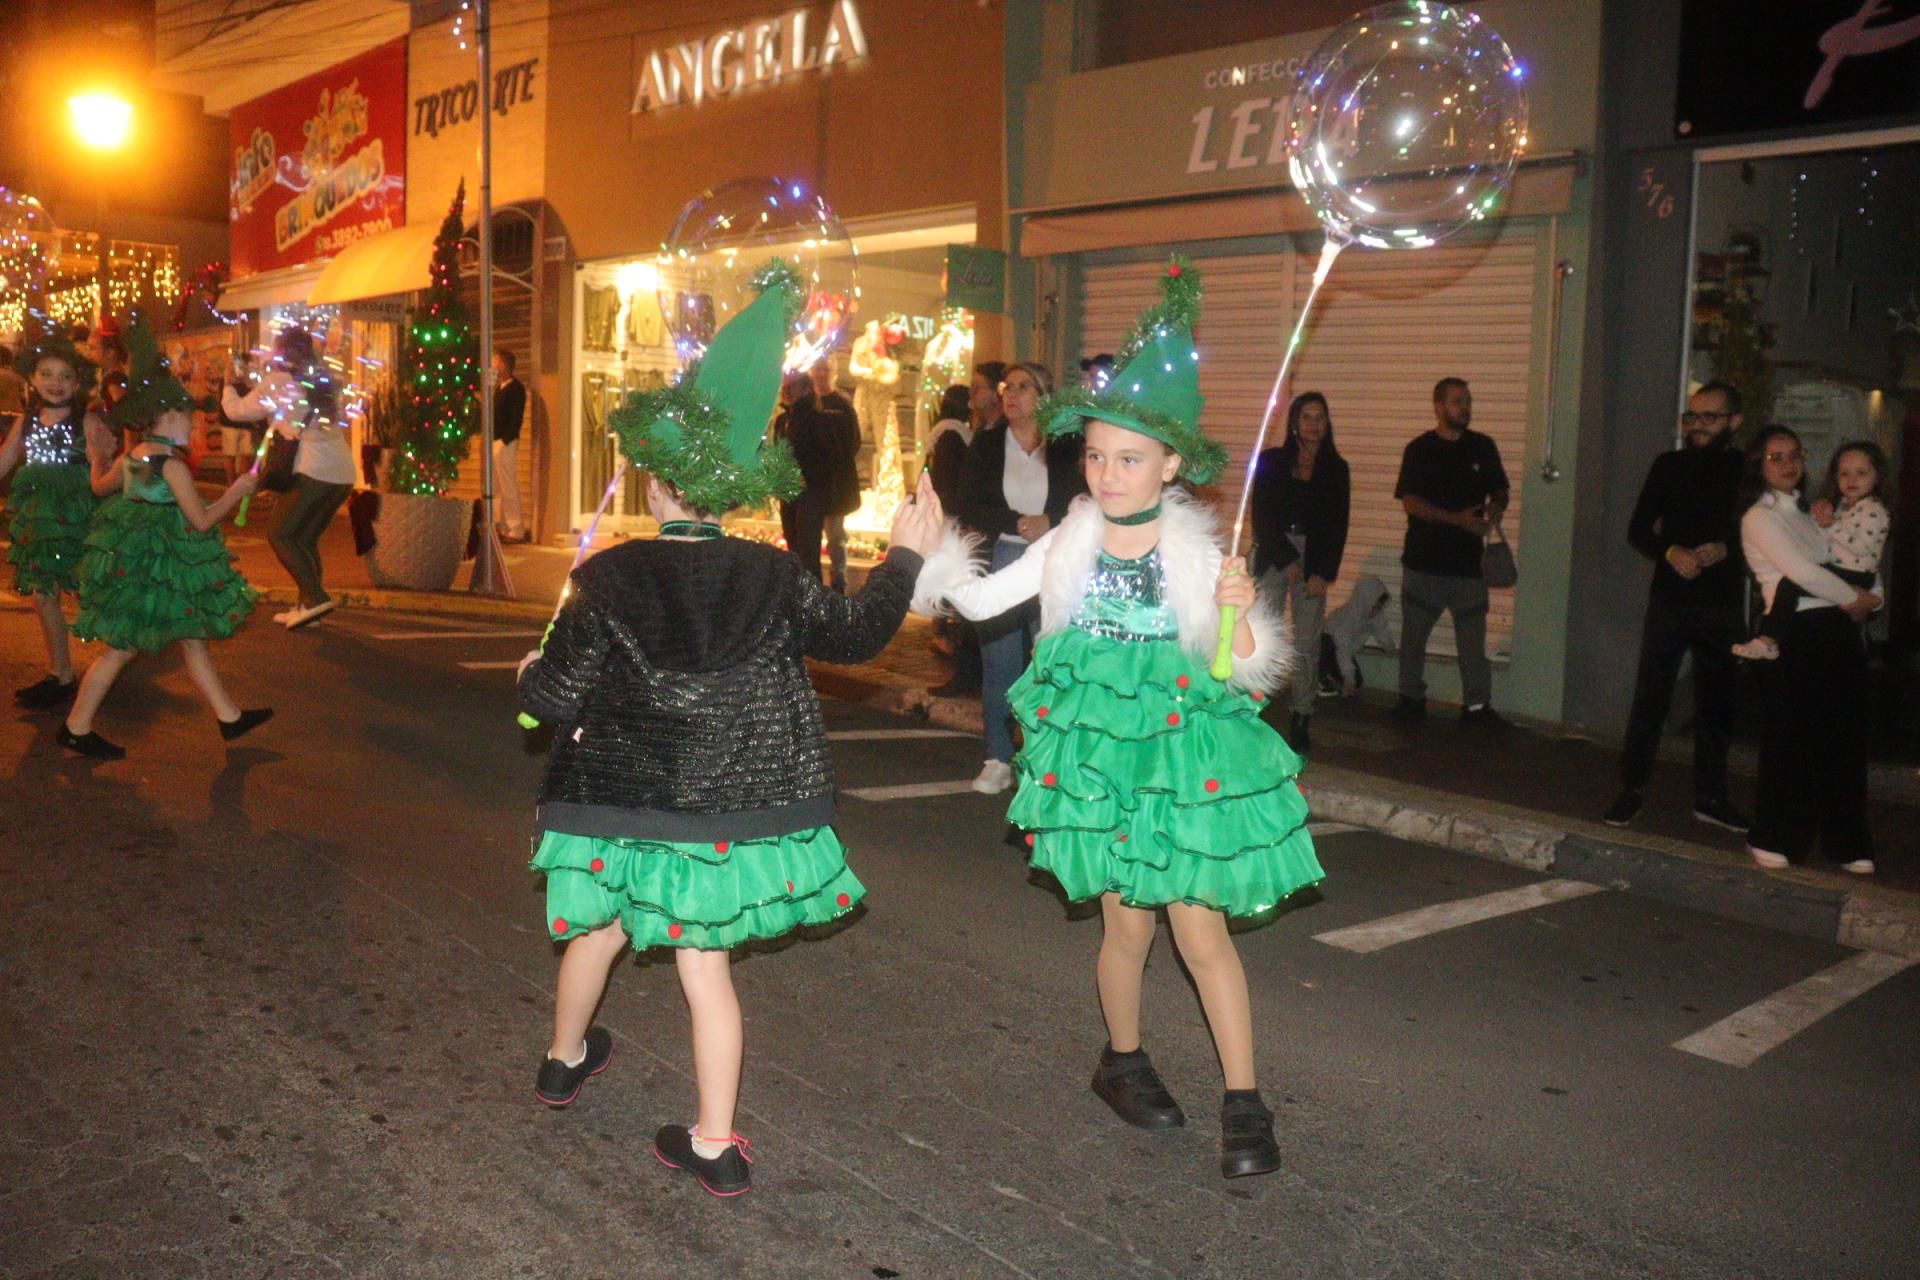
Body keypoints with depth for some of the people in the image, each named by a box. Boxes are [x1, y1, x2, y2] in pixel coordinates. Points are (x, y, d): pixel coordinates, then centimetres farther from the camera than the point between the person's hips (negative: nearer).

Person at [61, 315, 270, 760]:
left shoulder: (133, 455, 6)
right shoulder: (172, 464, -18)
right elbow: (202, 521, -16)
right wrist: (236, 492, -3)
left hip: (135, 558, 9)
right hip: (154, 567, -9)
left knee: (192, 638, 13)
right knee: (122, 648, 1)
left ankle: (229, 717, 19)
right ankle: (76, 728, 11)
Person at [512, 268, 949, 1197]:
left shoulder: (607, 581, -13)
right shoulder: (774, 579, -6)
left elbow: (561, 697, -12)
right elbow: (854, 634, 6)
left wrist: (530, 674, 12)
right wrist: (906, 557, 19)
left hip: (626, 806, -1)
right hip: (734, 807, 1)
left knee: (599, 932, 24)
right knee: (704, 964, 12)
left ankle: (564, 1061, 50)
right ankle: (715, 1146, 16)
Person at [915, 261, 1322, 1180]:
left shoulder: (1197, 555, -8)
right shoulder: (1069, 545, -2)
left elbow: (1242, 672, -8)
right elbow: (980, 598, 3)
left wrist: (1237, 613, -26)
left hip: (1182, 749, -1)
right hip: (1095, 750, 2)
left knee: (1201, 930, -1)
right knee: (1128, 923, 9)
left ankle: (1244, 1106, 13)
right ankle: (1123, 1061, 36)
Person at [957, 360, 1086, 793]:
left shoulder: (1065, 449, 3)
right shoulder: (986, 445, 6)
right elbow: (969, 508, -1)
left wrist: (1050, 523, -16)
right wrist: (1020, 523, -12)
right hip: (1000, 566, 1)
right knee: (999, 665, 4)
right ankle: (999, 760, 13)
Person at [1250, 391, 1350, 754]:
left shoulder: (1336, 469, 6)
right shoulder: (1271, 462, 3)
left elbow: (1338, 525, 4)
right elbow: (1261, 518, -1)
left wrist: (1323, 573, -5)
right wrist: (1288, 561, -8)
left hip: (1315, 561, 1)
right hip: (1273, 556, -1)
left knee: (1307, 643, -3)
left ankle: (1300, 723, 1)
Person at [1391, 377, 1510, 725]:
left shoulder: (1483, 447, 7)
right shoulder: (1419, 449, -1)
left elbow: (1500, 491, 16)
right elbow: (1410, 502, -10)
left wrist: (1494, 509, -9)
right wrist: (1457, 518, -19)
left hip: (1468, 559, 2)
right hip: (1423, 561, -1)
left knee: (1472, 635, 3)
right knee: (1413, 634, 6)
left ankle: (1477, 704, 10)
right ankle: (1412, 699, 19)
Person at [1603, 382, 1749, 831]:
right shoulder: (1670, 465, 4)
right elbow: (1637, 531, 4)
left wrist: (1725, 550, -18)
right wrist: (1671, 552, -15)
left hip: (1722, 608, 0)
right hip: (1669, 602, 0)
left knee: (1716, 705, 9)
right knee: (1649, 701, -2)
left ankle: (1710, 797, 21)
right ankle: (1630, 791, 6)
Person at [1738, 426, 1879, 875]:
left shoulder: (1804, 513, 20)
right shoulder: (1760, 517, -3)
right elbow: (1802, 572, -13)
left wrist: (1865, 601, -1)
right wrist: (1856, 598, -2)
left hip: (1837, 630, 7)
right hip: (1795, 633, -7)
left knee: (1844, 736, 8)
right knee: (1791, 737, -3)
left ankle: (1847, 842, 17)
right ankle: (1776, 839, 10)